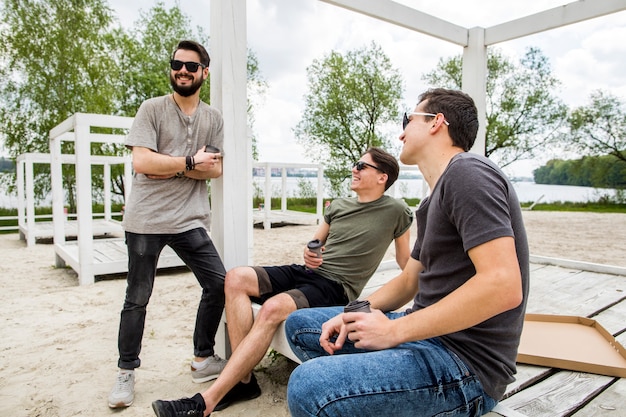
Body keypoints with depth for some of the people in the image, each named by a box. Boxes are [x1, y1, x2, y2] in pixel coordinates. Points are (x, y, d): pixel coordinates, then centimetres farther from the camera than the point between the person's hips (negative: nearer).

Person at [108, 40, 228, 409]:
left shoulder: (213, 118, 10)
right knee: (138, 298, 6)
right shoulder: (152, 109, 1)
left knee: (219, 282, -4)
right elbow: (142, 162, -11)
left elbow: (215, 169, 1)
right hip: (147, 219, -2)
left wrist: (172, 168, -12)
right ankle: (127, 372, 24)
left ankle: (203, 359, 16)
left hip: (190, 220, 3)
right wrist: (191, 162, -8)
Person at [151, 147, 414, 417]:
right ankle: (242, 381, -16)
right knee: (236, 278, -15)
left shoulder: (396, 211, -1)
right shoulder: (338, 205, 14)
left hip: (337, 288, -6)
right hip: (306, 272, 7)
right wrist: (309, 253, 1)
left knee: (273, 308, -34)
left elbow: (405, 260, 11)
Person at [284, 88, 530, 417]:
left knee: (308, 387, -30)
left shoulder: (468, 173, -15)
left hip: (464, 360, -10)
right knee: (299, 325, 12)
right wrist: (353, 316, 2)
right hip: (428, 333, 10)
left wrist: (394, 331, -19)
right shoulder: (433, 203, 16)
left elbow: (504, 286, -26)